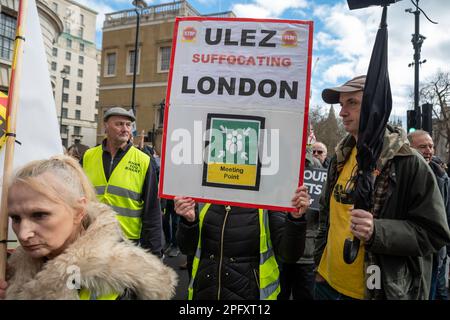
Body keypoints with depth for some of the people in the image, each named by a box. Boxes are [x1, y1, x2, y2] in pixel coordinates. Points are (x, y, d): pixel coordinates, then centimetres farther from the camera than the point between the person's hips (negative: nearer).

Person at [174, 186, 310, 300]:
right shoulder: (205, 199, -4)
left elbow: (290, 254, -13)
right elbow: (188, 248, -2)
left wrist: (296, 218, -30)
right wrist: (188, 221, -21)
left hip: (248, 293, -2)